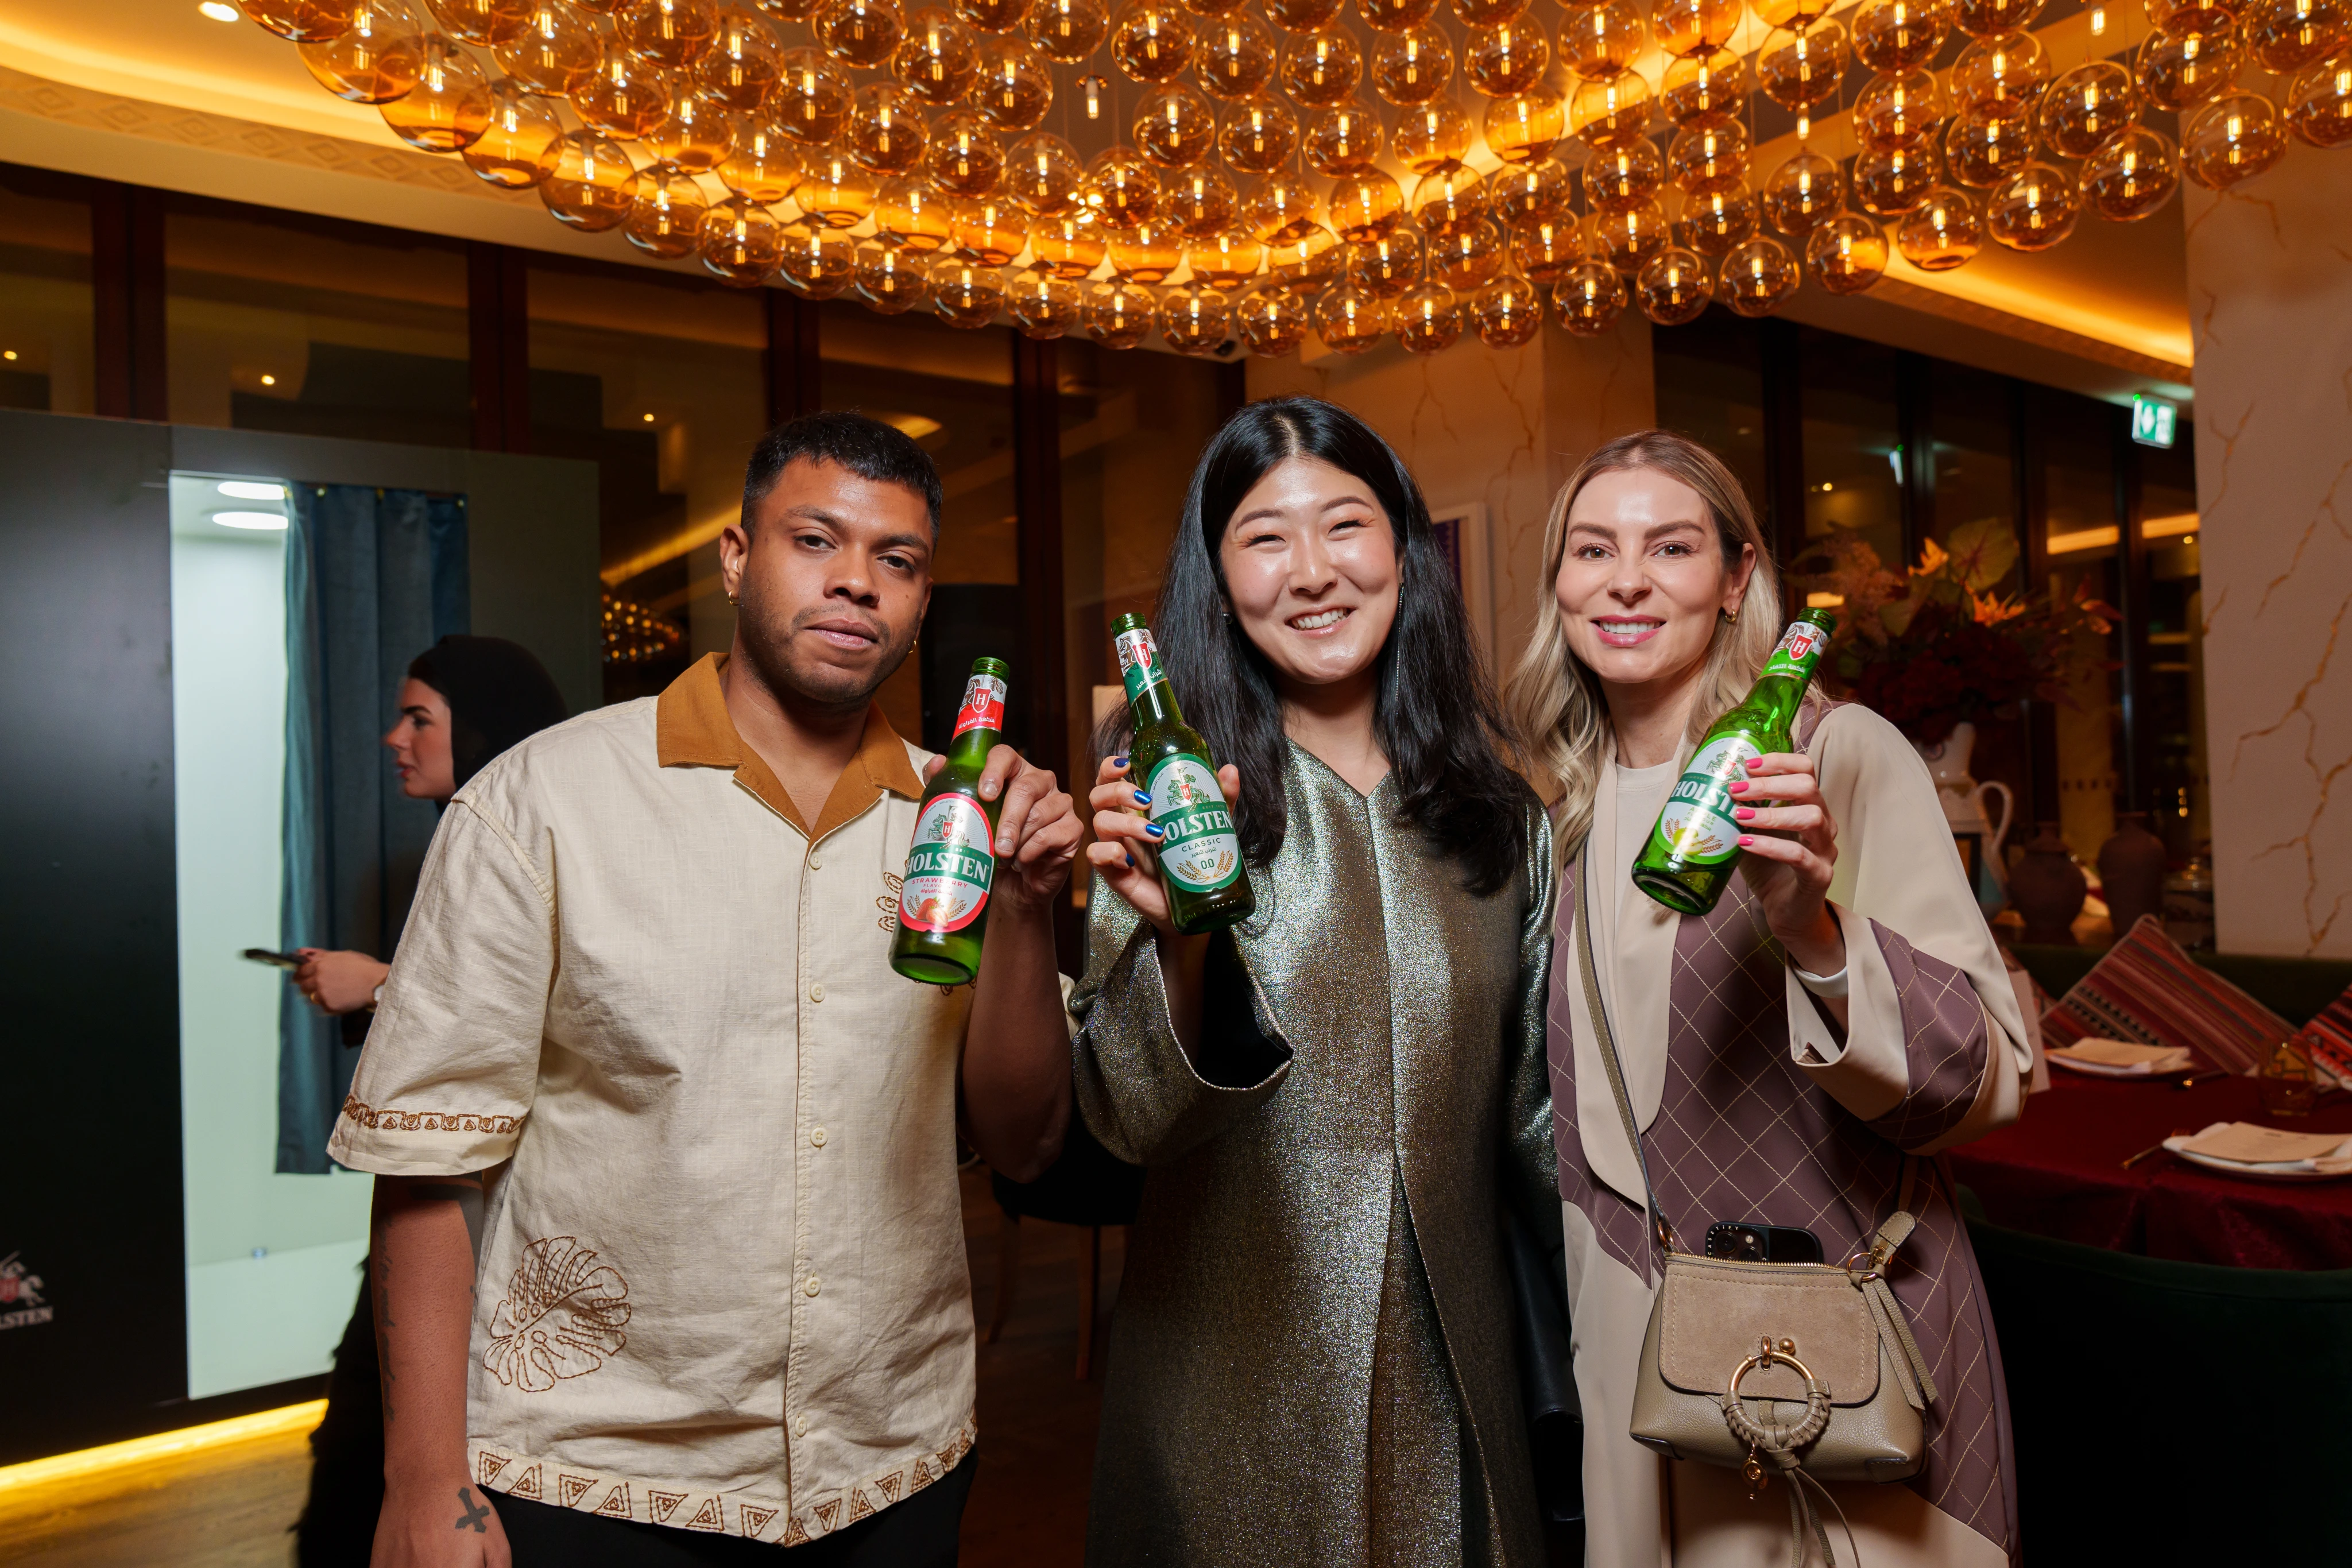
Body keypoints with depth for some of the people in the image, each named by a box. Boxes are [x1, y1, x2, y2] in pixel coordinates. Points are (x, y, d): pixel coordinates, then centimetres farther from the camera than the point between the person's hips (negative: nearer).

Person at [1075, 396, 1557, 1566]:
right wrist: (1176, 933, -33)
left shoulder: (1496, 809, 1)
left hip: (1450, 1370, 3)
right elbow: (1132, 1121, -17)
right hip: (1235, 1378, -3)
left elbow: (1531, 1111, 11)